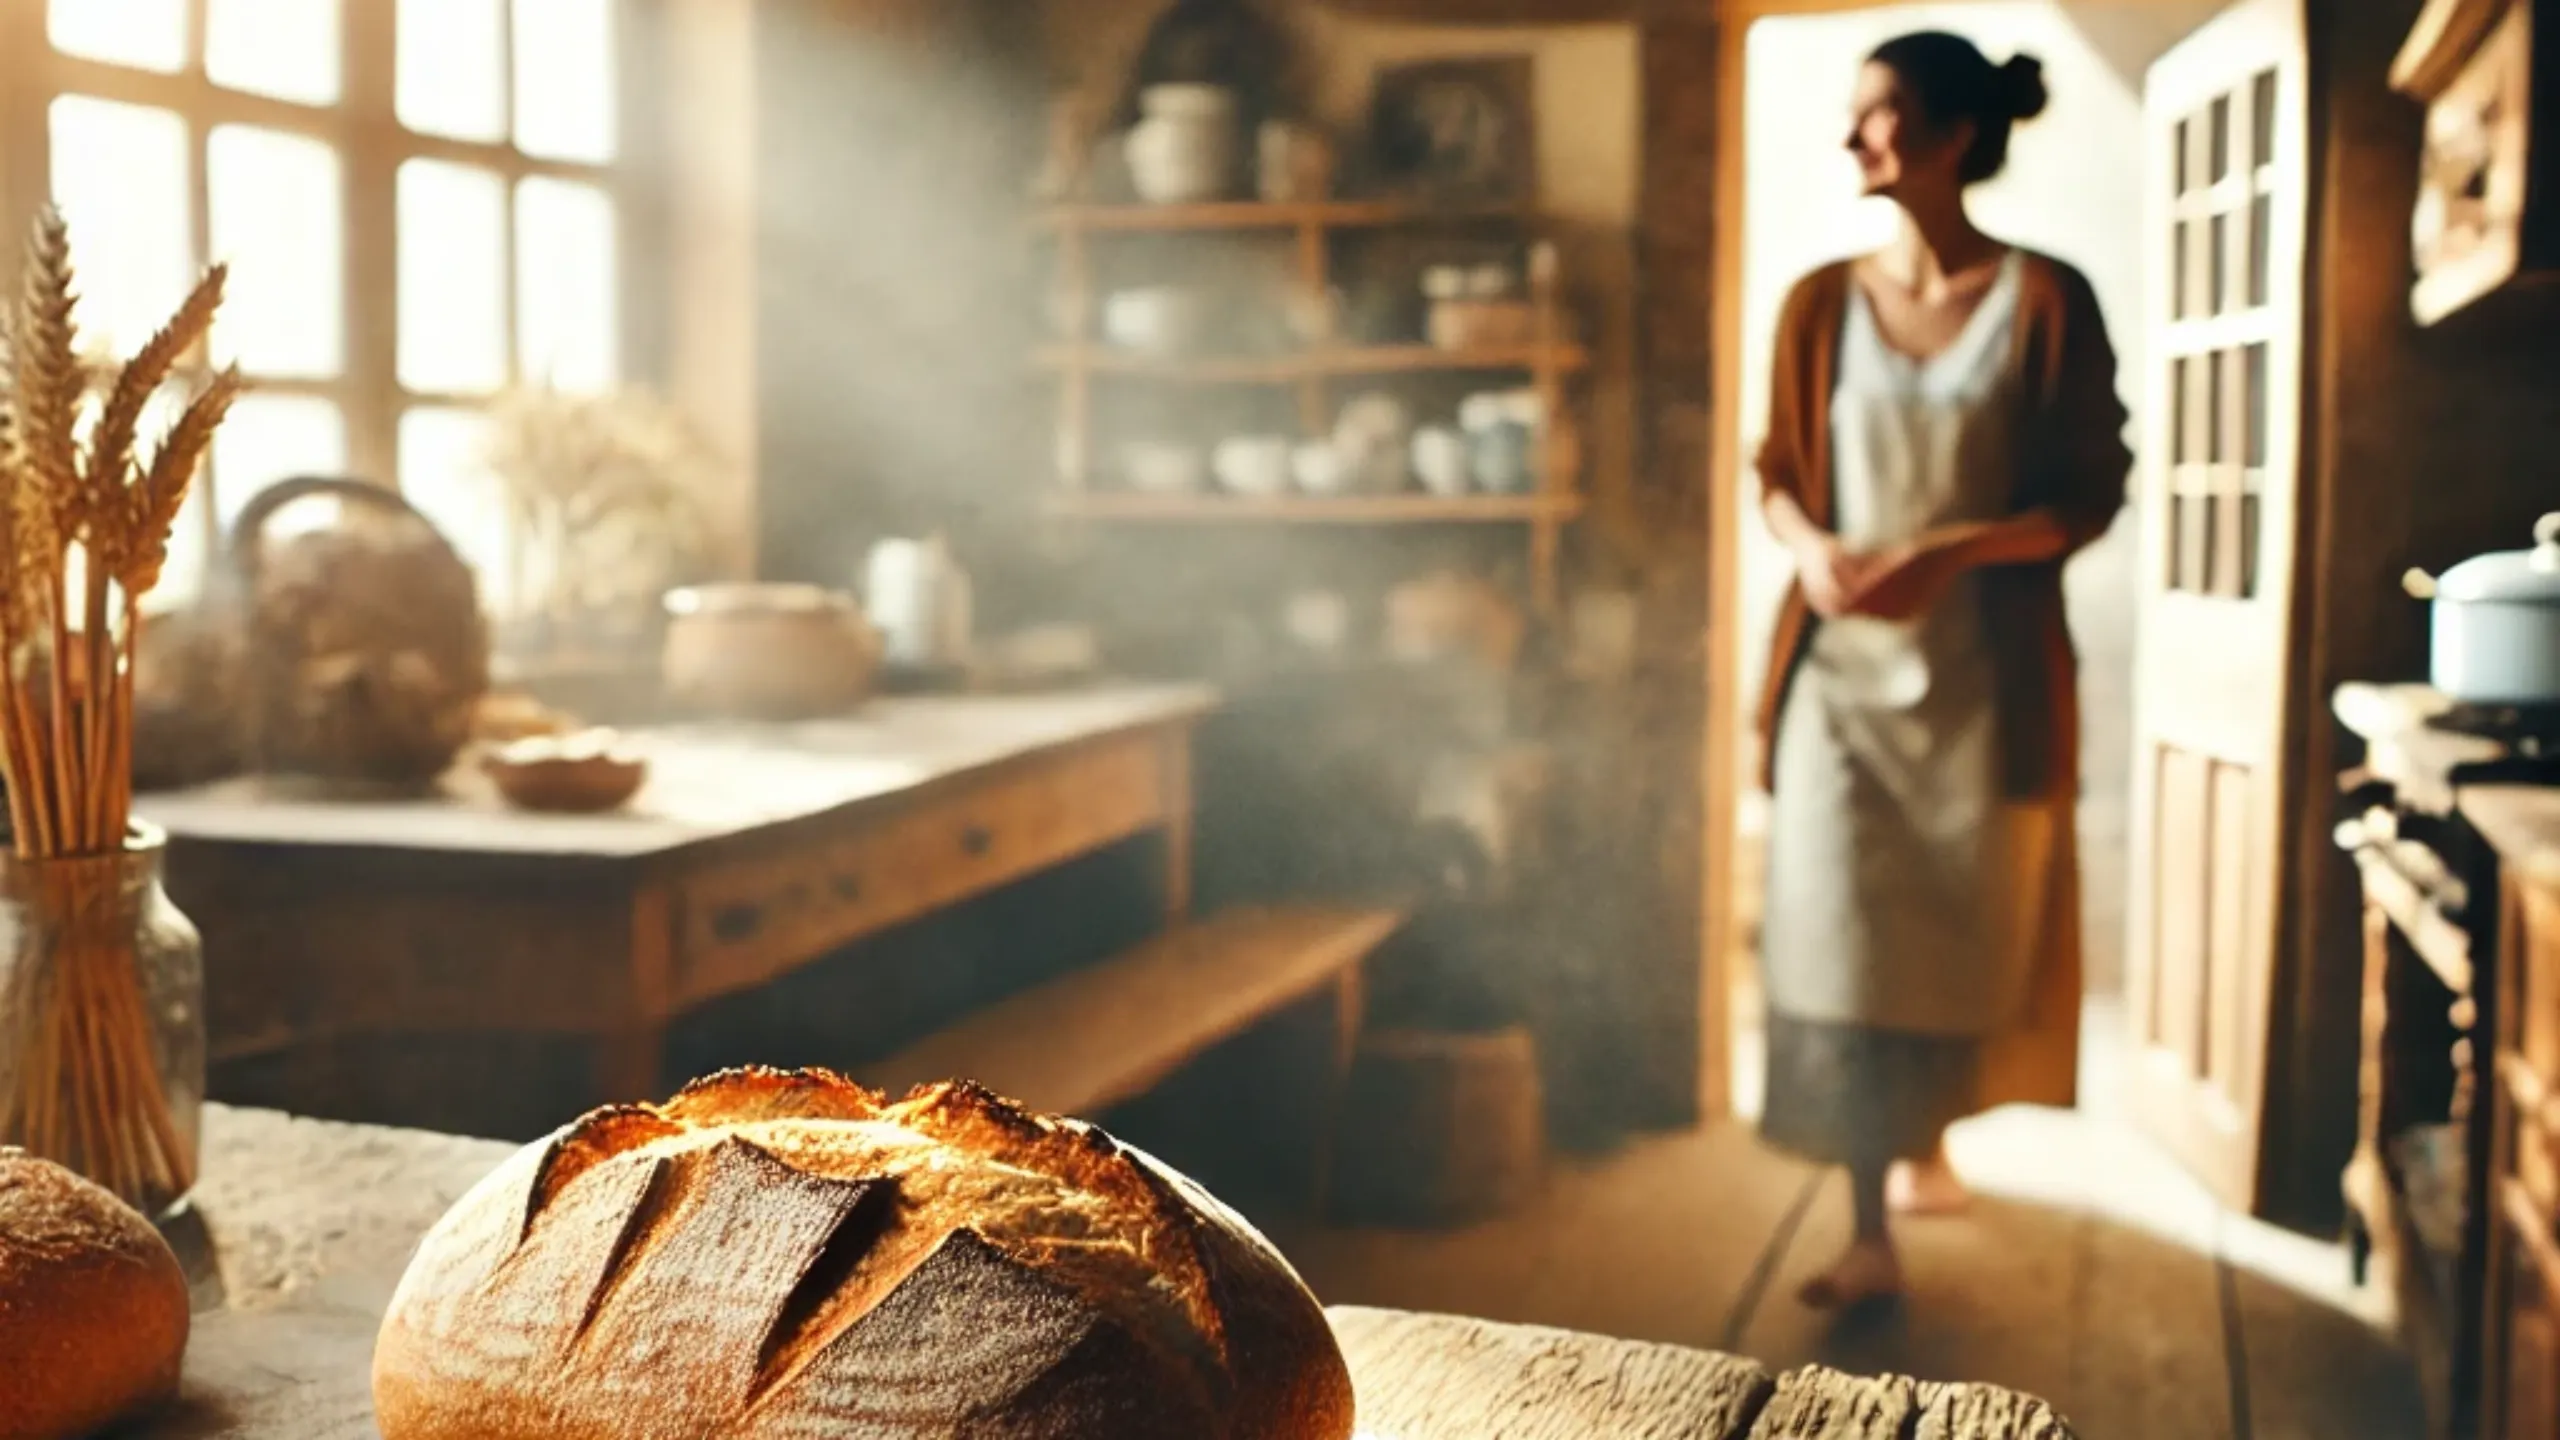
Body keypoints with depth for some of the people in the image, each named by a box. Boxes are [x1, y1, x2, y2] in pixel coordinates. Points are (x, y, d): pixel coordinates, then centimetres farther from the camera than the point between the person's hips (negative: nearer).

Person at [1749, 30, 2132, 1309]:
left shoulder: (2043, 301, -5)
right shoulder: (1822, 303, 4)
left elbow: (2090, 495, -5)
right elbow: (1780, 473, 10)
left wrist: (1942, 554, -18)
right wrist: (1812, 549, -12)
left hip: (1984, 670, -1)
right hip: (1843, 666, 2)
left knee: (1968, 932, 11)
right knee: (1840, 940, -3)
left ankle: (1926, 1143, 37)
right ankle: (1871, 1236, 4)